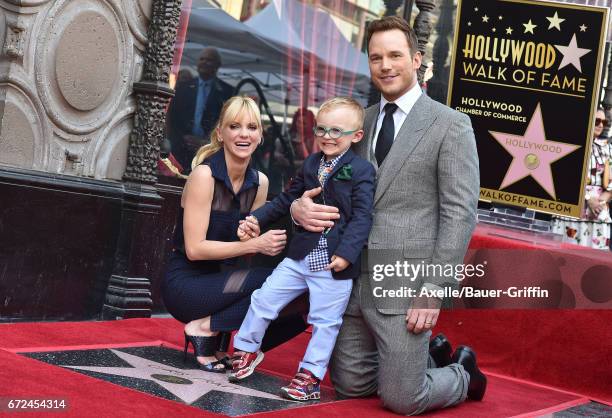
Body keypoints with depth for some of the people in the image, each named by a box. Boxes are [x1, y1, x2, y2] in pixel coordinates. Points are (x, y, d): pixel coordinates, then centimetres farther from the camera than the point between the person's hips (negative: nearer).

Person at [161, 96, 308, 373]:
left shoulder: (259, 183, 6)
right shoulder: (204, 174, -13)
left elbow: (248, 243, 9)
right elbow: (195, 249, -17)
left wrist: (270, 241, -12)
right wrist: (254, 245, -23)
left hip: (222, 281, 7)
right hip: (185, 284, -7)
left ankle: (220, 344, 0)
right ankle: (205, 329, -9)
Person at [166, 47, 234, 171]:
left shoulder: (227, 91, 3)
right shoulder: (183, 86, 12)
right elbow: (171, 115, 12)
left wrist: (208, 142, -8)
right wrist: (178, 140, 1)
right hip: (183, 149, 2)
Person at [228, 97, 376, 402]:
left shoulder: (361, 171, -9)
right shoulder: (310, 164, 10)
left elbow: (362, 217, -15)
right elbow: (287, 201, 20)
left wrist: (347, 252, -24)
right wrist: (257, 218, 13)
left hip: (334, 262, -6)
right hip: (300, 255, 6)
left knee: (325, 320, 4)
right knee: (264, 298, 9)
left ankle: (310, 375, 16)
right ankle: (248, 349, 29)